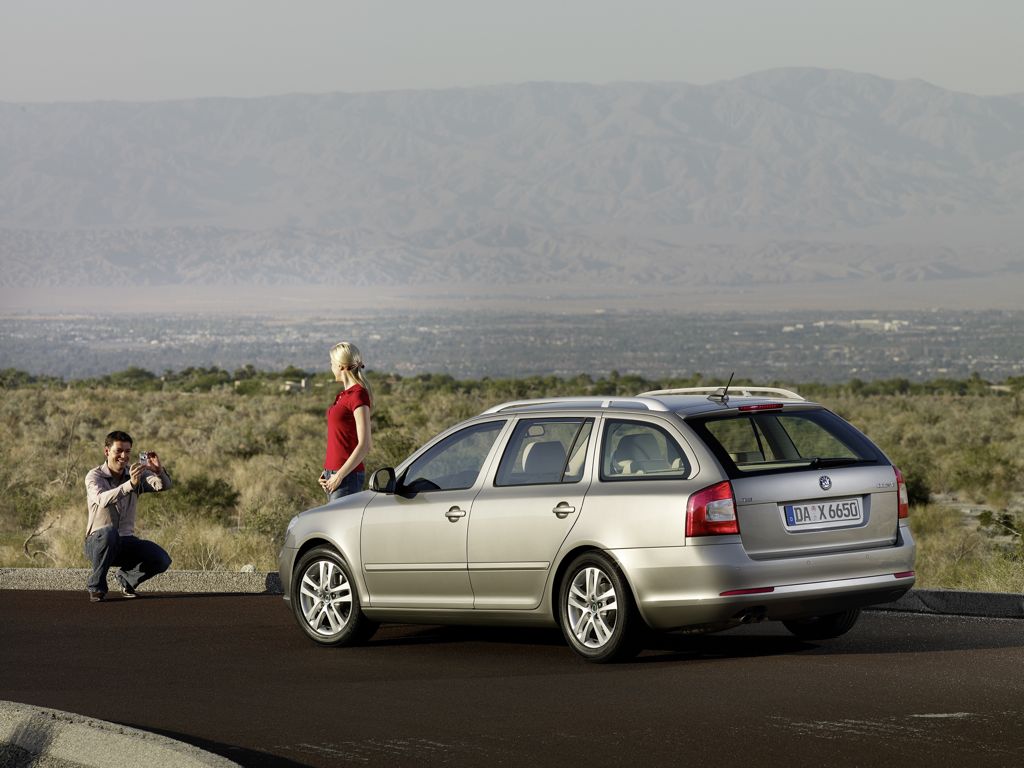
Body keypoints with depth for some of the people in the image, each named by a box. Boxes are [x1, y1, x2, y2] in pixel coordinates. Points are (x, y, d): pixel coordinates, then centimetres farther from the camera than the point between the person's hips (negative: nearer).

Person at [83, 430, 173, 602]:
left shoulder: (136, 474, 3)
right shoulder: (94, 476, -10)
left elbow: (164, 485, -14)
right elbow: (102, 499, -33)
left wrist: (159, 471, -37)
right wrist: (130, 484, -47)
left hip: (126, 542, 4)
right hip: (98, 541, -4)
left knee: (162, 560, -17)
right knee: (109, 532, -39)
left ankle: (125, 578, 13)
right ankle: (96, 586, -18)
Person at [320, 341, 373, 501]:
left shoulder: (358, 395, -12)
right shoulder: (344, 395, 15)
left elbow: (364, 445, -17)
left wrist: (339, 475, -17)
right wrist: (327, 471, 14)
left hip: (347, 476, -9)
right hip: (333, 473, 9)